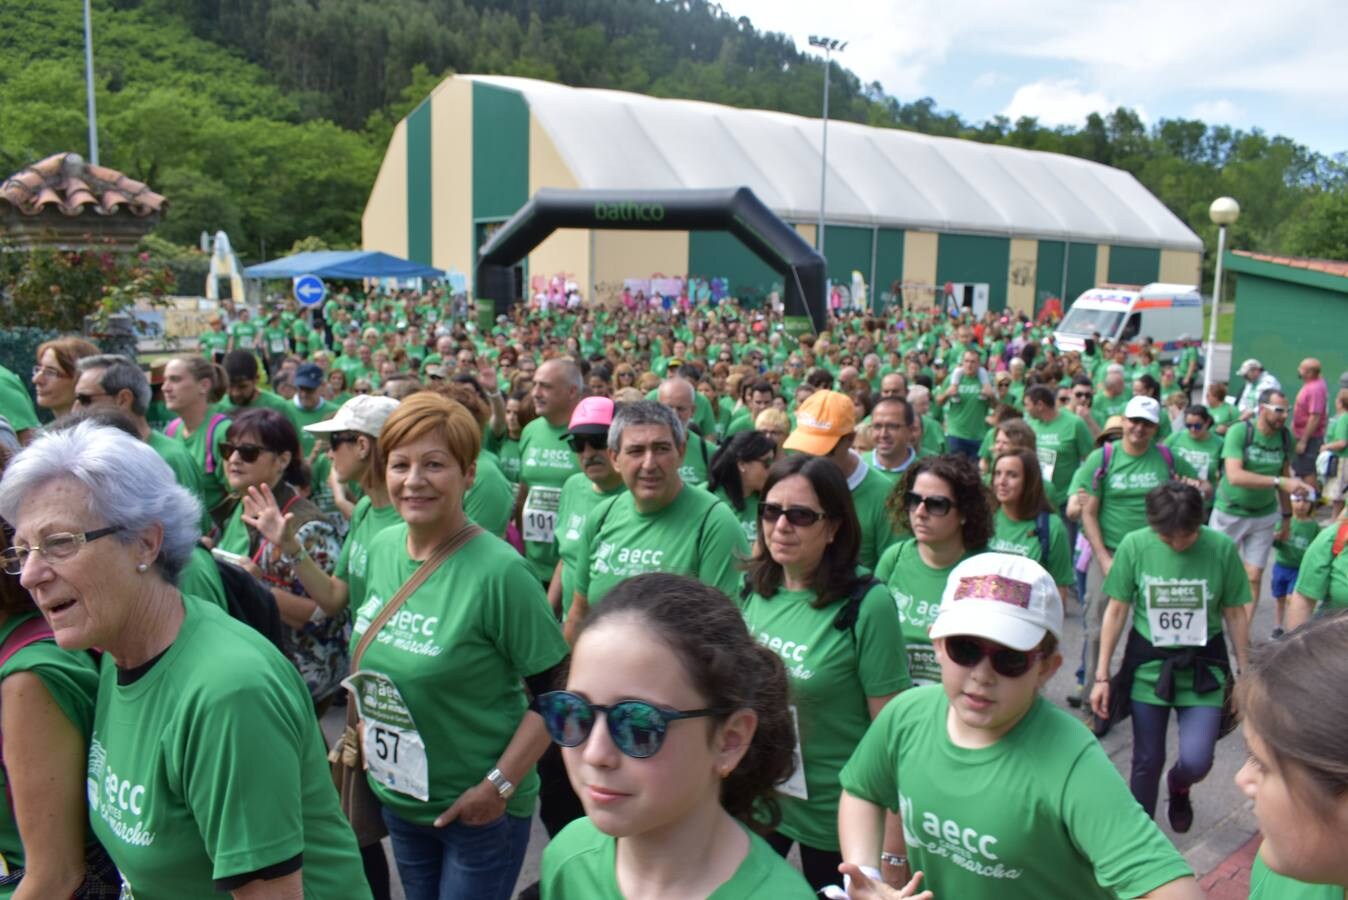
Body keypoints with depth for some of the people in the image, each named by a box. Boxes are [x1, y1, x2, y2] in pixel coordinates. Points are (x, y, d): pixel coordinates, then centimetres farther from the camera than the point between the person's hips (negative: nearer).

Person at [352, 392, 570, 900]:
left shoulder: (498, 572, -23)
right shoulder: (381, 547, -3)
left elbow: (558, 690, -19)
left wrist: (499, 785, -19)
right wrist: (365, 732, 8)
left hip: (478, 811, -6)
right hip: (397, 797, 6)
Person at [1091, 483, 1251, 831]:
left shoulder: (1221, 548, -13)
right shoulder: (1134, 545, -13)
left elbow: (1234, 613, -1)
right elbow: (1116, 612, -4)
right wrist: (1102, 676, -3)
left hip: (1202, 666, 0)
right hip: (1149, 662, 0)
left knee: (1196, 761, -10)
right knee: (1147, 761, 8)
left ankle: (1178, 786, 28)